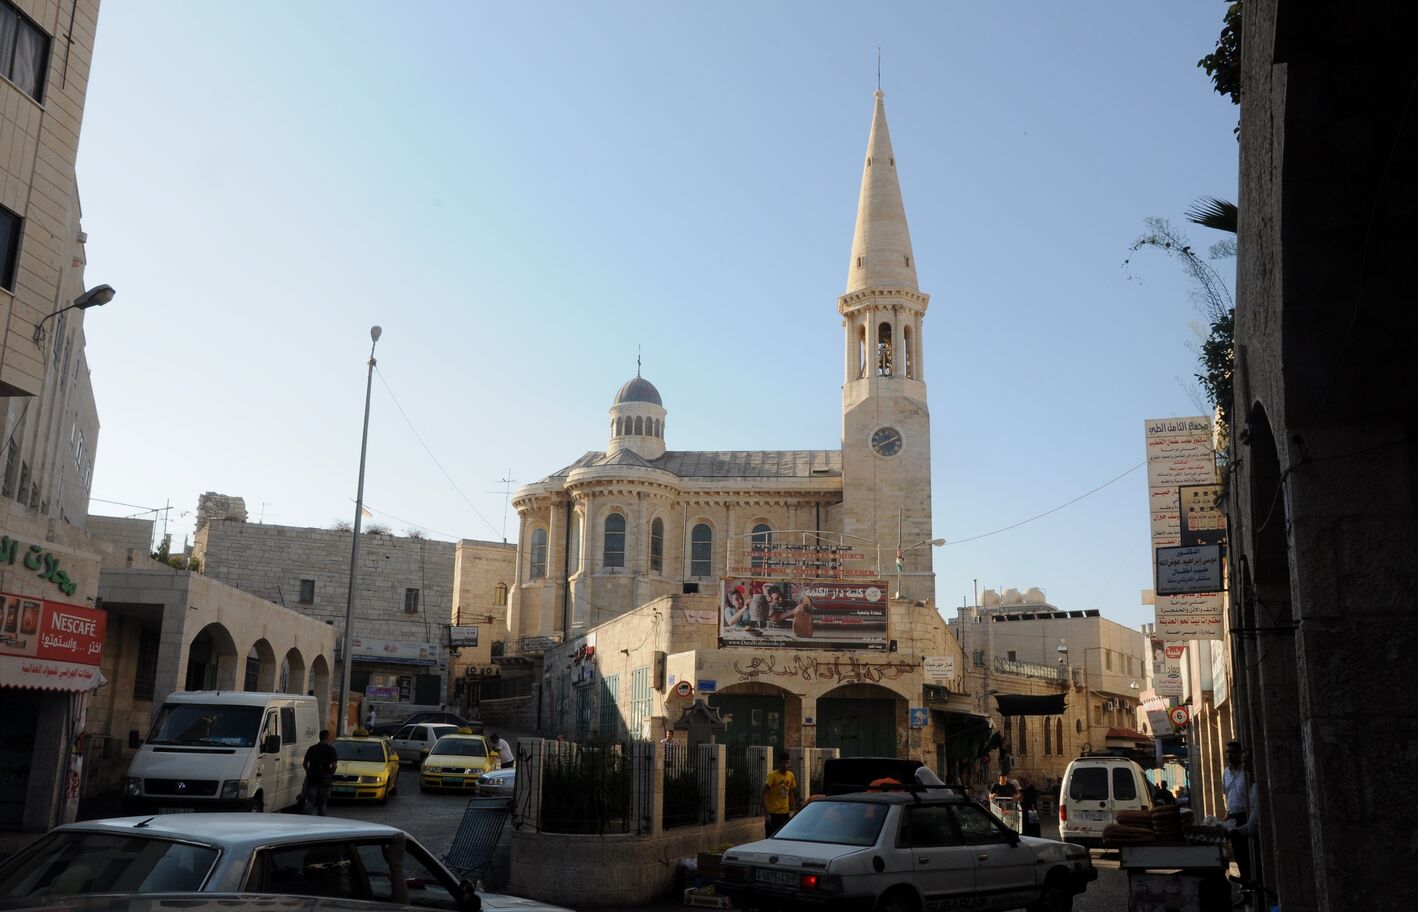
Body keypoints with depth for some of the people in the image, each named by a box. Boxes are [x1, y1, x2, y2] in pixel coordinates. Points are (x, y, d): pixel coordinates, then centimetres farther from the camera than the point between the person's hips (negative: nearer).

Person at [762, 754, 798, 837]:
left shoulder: (790, 775, 4)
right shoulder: (773, 776, -14)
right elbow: (764, 794, -17)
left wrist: (794, 809, 13)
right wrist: (766, 814, -22)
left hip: (785, 812, 6)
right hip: (773, 813, -6)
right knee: (771, 838, -4)